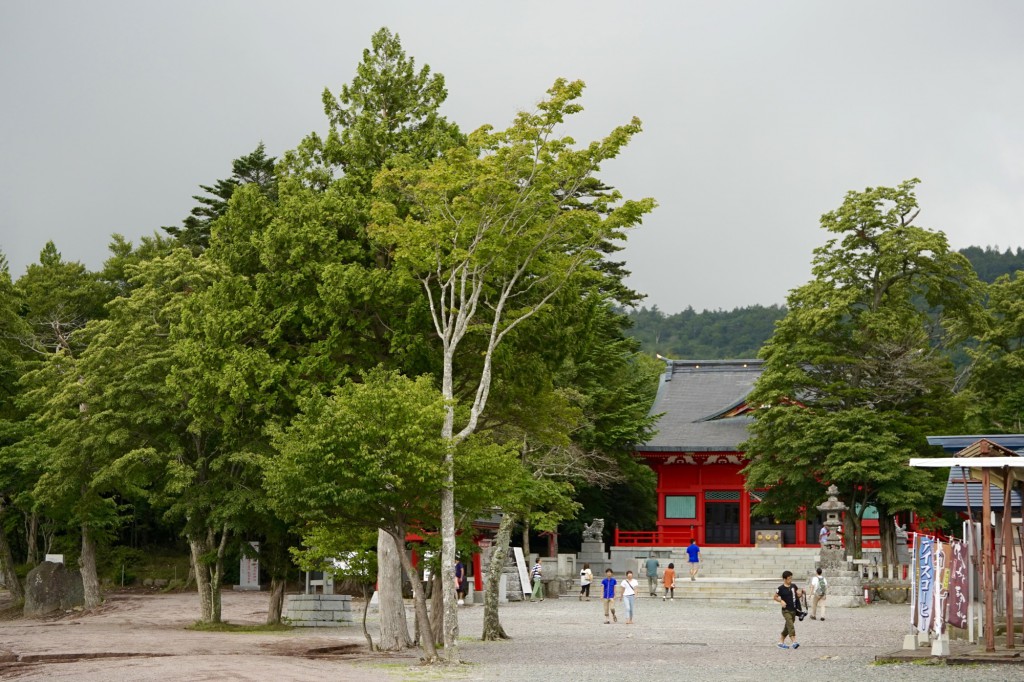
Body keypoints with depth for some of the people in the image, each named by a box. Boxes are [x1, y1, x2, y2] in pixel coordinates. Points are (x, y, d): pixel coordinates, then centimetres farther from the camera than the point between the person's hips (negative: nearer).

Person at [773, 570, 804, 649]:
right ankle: (794, 641, -28)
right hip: (786, 610, -6)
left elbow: (798, 595, 17)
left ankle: (781, 642, 22)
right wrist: (781, 601, -14)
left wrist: (800, 593, -6)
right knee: (790, 625, -19)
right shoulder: (781, 588, -7)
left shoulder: (793, 586, 7)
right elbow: (774, 597, 1)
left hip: (793, 610, 6)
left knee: (787, 627, 11)